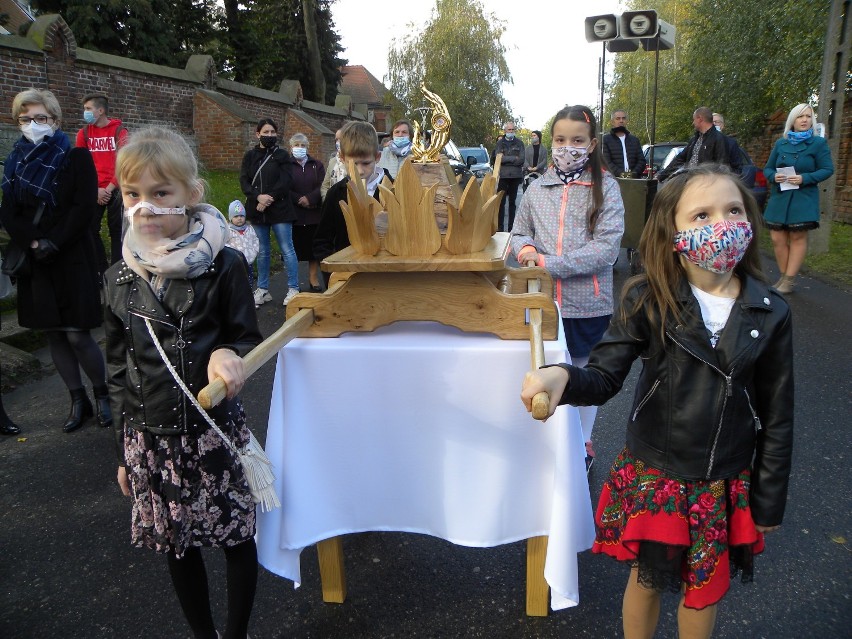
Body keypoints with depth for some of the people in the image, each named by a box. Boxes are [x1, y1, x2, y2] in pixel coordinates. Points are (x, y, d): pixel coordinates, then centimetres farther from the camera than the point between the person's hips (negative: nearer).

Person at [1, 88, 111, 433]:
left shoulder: (76, 158, -1)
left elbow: (84, 208, -10)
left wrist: (53, 244, -16)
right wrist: (33, 243, -12)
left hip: (72, 259, -5)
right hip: (34, 262, 5)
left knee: (78, 335, -6)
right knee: (53, 334, 7)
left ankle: (102, 393, 15)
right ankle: (78, 401, 19)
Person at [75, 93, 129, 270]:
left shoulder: (120, 132, -1)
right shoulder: (83, 133, 7)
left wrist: (109, 188, -10)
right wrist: (95, 190, -6)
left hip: (115, 190, -3)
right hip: (93, 192, 3)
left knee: (116, 231, 2)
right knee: (91, 230, 3)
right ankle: (101, 269, 14)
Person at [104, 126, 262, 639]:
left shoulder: (223, 265, -10)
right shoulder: (121, 278, 1)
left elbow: (249, 339, -1)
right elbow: (119, 370, 8)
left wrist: (228, 355, -26)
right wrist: (125, 452, 12)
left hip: (215, 431, -3)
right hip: (150, 440, 3)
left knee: (238, 541, 8)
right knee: (177, 547, 16)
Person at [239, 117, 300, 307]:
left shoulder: (282, 155, 3)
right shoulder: (250, 155, 10)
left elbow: (284, 182, -7)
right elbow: (244, 181, 1)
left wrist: (269, 199, -15)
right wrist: (258, 197, -15)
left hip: (279, 208, -3)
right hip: (257, 210, 3)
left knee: (287, 249, -2)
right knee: (262, 252, 10)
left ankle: (293, 289, 5)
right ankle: (262, 290, 19)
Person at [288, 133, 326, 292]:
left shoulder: (316, 165, 11)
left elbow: (322, 186, -1)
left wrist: (309, 198, -15)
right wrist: (300, 200, -14)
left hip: (314, 212, 2)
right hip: (293, 213, -2)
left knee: (314, 246, 5)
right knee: (294, 248, -1)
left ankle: (314, 279, 13)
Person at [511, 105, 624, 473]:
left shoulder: (605, 187, -6)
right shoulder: (538, 188, 5)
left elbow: (607, 248, -15)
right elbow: (519, 232, 14)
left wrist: (549, 263, -21)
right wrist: (525, 248, -11)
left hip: (587, 303, -2)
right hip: (544, 300, 2)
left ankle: (583, 445, 35)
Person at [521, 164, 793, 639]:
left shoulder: (771, 314, -10)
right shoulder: (650, 301, -14)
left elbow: (777, 417, -2)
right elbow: (604, 376, -16)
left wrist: (770, 501, 3)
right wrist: (562, 377, -39)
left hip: (725, 486, 1)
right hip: (654, 476, -1)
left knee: (705, 589, 21)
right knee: (647, 580, 20)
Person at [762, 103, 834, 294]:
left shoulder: (818, 142, -2)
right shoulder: (781, 143, 8)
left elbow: (828, 169, -5)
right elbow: (767, 168, 12)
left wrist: (805, 178, -19)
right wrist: (773, 176, -10)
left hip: (804, 198, -3)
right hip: (779, 197, 4)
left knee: (798, 237, 0)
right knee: (777, 238, 2)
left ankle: (790, 280, 3)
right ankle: (783, 276, 16)